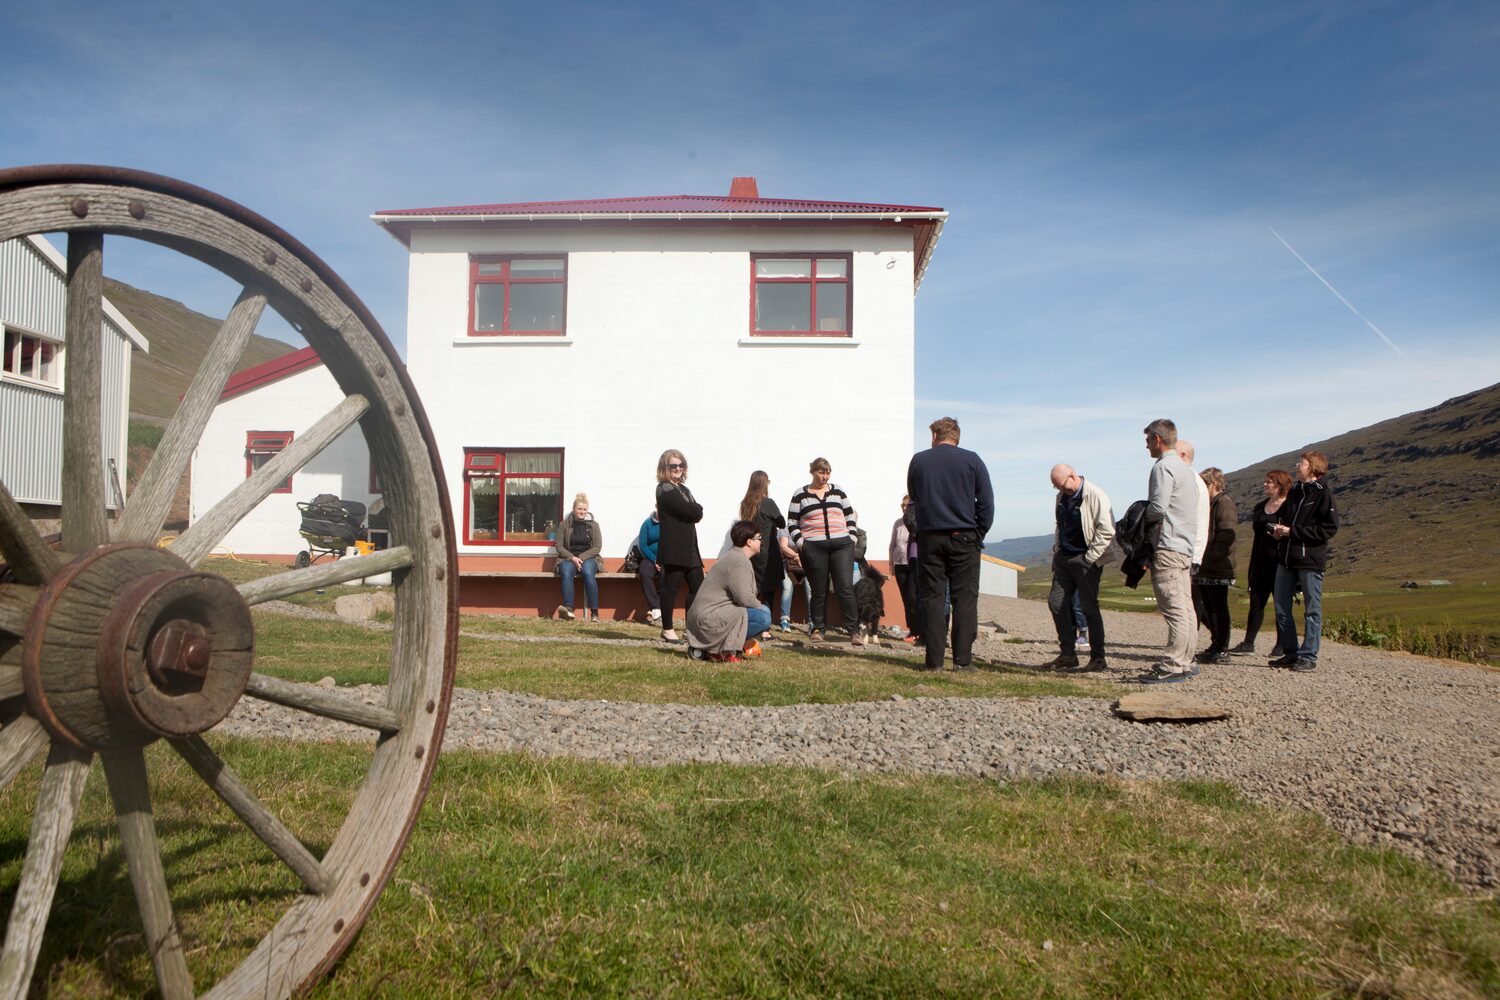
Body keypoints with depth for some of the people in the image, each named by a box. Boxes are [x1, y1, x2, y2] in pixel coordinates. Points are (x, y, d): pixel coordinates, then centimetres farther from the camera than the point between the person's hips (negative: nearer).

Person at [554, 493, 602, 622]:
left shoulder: (593, 525, 10)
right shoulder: (565, 524, 9)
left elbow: (597, 547, 3)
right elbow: (559, 545, 4)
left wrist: (581, 557, -11)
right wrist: (572, 557, -12)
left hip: (588, 558, 0)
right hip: (568, 558, 1)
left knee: (588, 572, -34)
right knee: (567, 572, -34)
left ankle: (594, 612, -35)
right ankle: (568, 608, -48)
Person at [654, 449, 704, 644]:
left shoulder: (684, 489, 20)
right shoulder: (665, 489, -9)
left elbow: (698, 514, 13)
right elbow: (693, 512, -17)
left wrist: (694, 510, -4)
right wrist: (696, 508, 1)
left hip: (689, 547, 9)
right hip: (673, 548, -9)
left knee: (698, 587, 9)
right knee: (671, 586, -2)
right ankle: (667, 629, 7)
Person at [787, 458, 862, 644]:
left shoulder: (837, 491, 13)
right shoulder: (800, 495, 6)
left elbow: (850, 516, 17)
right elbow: (792, 522, 6)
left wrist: (851, 538, 7)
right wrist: (800, 542, -6)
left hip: (841, 545, 1)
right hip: (813, 548, -1)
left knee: (845, 587, -7)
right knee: (818, 590, 3)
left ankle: (853, 631, -5)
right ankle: (817, 629, 16)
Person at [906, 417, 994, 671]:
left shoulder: (918, 460, 5)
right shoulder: (972, 460, 1)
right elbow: (986, 501, -2)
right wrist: (979, 534, 5)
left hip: (929, 537, 1)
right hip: (964, 537, -1)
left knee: (932, 598, 4)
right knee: (965, 598, 2)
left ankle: (934, 660, 2)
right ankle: (962, 659, -1)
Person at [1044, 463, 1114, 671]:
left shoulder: (1095, 495, -14)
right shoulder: (1062, 496, 10)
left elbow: (1107, 530, -18)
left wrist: (1090, 557, -17)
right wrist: (1057, 553, 13)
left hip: (1085, 560, -8)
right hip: (1064, 557, 8)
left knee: (1089, 607, -3)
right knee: (1056, 602, 4)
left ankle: (1098, 659, 8)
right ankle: (1068, 655, 13)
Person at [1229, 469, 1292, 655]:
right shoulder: (1259, 508, 15)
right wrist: (1251, 565, 15)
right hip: (1261, 563, 6)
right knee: (1256, 603, 4)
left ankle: (1282, 645, 11)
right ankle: (1248, 644, 5)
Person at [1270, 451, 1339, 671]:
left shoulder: (1323, 493, -7)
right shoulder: (1294, 491, 15)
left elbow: (1330, 528, -13)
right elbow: (1281, 516, 26)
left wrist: (1293, 531, -15)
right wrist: (1278, 529, 3)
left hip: (1310, 558, -7)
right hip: (1286, 558, 7)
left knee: (1312, 610, 2)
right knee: (1281, 607, 7)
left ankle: (1309, 656, 6)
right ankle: (1290, 652, 17)